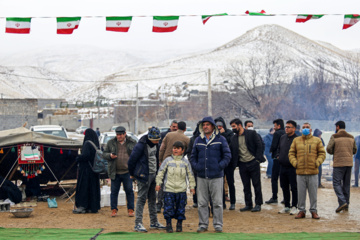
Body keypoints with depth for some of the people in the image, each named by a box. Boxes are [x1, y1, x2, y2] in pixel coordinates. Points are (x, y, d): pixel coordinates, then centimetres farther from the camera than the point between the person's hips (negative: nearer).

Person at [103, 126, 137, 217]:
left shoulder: (132, 142, 4)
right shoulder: (111, 142, 6)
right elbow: (104, 153, 10)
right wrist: (110, 155, -12)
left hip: (127, 172, -1)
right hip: (115, 172, 1)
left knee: (129, 191, 3)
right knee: (114, 191, 5)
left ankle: (130, 210, 13)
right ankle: (114, 209, 16)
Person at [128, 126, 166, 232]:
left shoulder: (155, 144, 6)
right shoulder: (141, 145, -18)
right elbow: (131, 160, -13)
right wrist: (132, 174, -2)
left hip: (153, 175, 8)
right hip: (144, 176, -8)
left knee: (152, 198, 13)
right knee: (141, 199, -7)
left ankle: (154, 222, 22)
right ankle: (138, 224, -4)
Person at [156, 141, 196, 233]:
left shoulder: (185, 162, 7)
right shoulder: (168, 160, 3)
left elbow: (190, 175, 12)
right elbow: (161, 172, 5)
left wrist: (192, 186, 9)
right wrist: (158, 183, 0)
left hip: (181, 189, 1)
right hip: (169, 188, -1)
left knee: (180, 208, 5)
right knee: (168, 207, -3)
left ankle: (179, 224, 18)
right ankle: (168, 224, 9)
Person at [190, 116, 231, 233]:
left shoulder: (220, 139, 3)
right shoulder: (198, 140, 12)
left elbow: (227, 155, 2)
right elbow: (193, 156, 17)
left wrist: (220, 166, -9)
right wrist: (196, 166, 1)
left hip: (216, 176, -3)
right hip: (201, 176, 3)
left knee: (217, 202, 1)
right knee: (202, 202, 5)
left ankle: (218, 224, 10)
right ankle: (203, 224, 14)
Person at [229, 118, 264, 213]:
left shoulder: (252, 133, -4)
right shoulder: (234, 138, 9)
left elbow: (259, 146, -4)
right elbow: (232, 151, 12)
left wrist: (258, 159, -10)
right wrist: (234, 162, 1)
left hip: (253, 163, -4)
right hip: (242, 164, 4)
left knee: (256, 184, 1)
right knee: (246, 186, 8)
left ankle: (258, 204, 8)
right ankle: (248, 204, 16)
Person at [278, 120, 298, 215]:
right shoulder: (282, 138, 11)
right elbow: (278, 149, 24)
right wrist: (279, 156, 10)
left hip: (292, 167, -7)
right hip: (282, 166, 7)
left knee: (294, 188, -1)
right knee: (284, 187, 12)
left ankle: (294, 206, 8)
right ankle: (287, 206, 22)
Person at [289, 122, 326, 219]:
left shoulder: (317, 140, 7)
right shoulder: (296, 140, 10)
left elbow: (322, 153, 7)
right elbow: (291, 153, 11)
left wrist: (317, 162, -7)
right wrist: (294, 163, -3)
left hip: (313, 172, -1)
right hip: (300, 172, 1)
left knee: (313, 193, 3)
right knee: (301, 193, 4)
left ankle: (314, 211, 12)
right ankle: (301, 211, 13)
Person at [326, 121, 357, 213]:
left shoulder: (334, 137, -6)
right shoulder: (351, 137, 10)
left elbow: (329, 149, -8)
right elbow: (354, 150, 15)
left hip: (338, 163, -5)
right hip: (349, 163, 5)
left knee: (336, 183, -2)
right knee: (346, 184, 12)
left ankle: (342, 202, -17)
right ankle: (346, 204, 14)